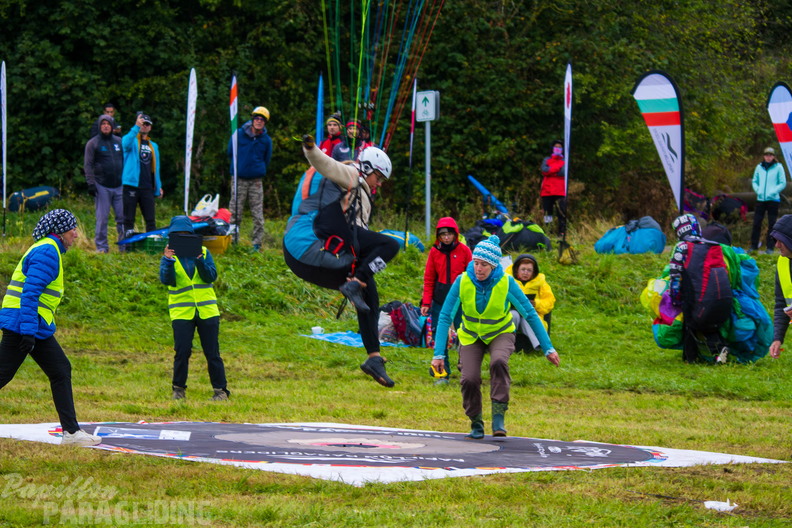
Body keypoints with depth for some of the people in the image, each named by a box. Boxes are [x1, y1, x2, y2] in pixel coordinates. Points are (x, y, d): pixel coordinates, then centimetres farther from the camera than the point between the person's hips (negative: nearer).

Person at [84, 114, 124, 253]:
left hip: (119, 185, 3)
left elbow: (125, 161, 19)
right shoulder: (93, 143, 3)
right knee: (102, 218, -3)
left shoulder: (119, 142, 14)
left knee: (123, 216, 0)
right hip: (102, 186, -3)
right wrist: (90, 183, -11)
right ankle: (101, 246, 3)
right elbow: (88, 164, -2)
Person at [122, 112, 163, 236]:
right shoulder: (132, 141, 4)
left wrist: (158, 187, 19)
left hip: (147, 187, 5)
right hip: (131, 186, -5)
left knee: (151, 220, 2)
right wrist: (136, 127, -32)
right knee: (129, 220, -3)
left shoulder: (153, 146, 21)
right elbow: (125, 143, -23)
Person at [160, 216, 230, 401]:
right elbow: (166, 280, -11)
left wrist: (199, 260, -21)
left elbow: (211, 276, -6)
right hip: (181, 312, -1)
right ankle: (178, 389, 9)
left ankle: (220, 389, 10)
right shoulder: (169, 255, 4)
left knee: (212, 353, 2)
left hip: (207, 311, 1)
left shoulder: (203, 252, 6)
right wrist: (168, 261, -26)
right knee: (182, 352, -6)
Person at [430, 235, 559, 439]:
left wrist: (548, 348, -16)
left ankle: (498, 418, -26)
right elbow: (445, 317, -17)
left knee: (498, 362, -32)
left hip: (500, 333, -1)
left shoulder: (506, 283, -24)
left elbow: (530, 315, -15)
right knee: (469, 379, -16)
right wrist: (439, 354, -22)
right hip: (471, 336, 1)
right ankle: (476, 425, 9)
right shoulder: (462, 282, -22)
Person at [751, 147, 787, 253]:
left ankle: (770, 247, 5)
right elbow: (754, 181, 16)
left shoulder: (778, 167, -1)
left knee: (772, 224, 0)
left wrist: (773, 192, -12)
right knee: (756, 223, 1)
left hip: (773, 199, -3)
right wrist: (757, 190, -2)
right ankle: (754, 246, 9)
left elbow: (783, 183, -1)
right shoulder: (759, 167, 9)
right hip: (760, 199, 3)